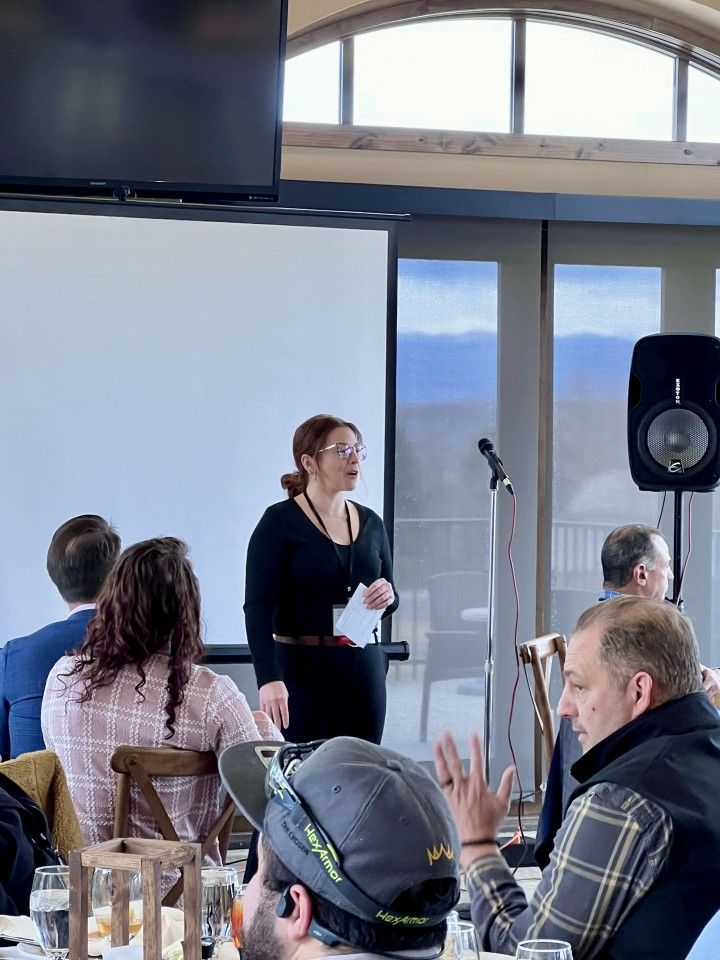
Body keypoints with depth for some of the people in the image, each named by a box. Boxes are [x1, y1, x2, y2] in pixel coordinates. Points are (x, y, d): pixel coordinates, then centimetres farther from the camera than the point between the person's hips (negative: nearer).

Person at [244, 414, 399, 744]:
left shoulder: (370, 523, 12)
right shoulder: (280, 522, -6)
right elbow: (257, 607, -13)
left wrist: (388, 596, -4)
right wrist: (269, 679, -24)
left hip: (365, 669, 5)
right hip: (302, 669, -5)